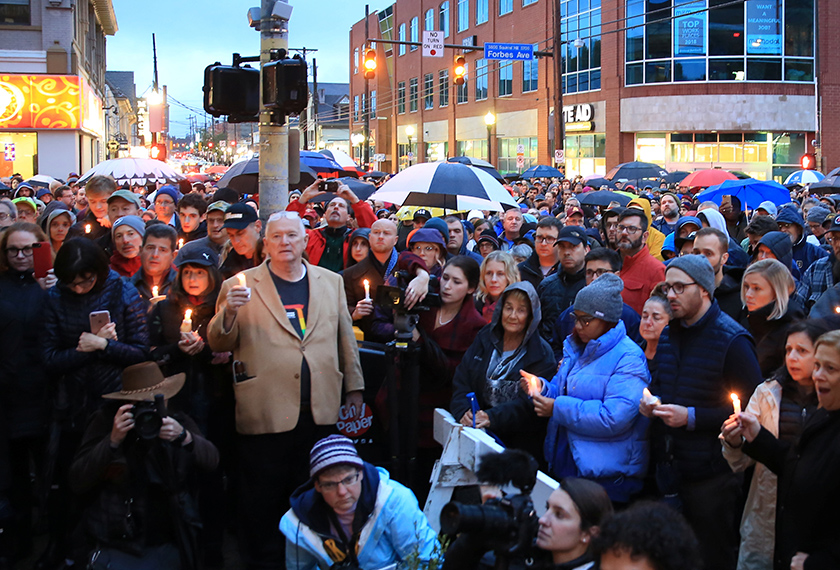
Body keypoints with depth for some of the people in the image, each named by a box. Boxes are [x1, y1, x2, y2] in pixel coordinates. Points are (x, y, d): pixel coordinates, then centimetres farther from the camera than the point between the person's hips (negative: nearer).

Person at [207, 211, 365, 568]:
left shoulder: (331, 282, 12)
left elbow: (345, 338, 15)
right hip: (266, 414, -3)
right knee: (263, 500, 5)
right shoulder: (241, 286, 1)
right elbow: (218, 344, -1)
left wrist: (354, 388, 13)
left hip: (321, 413, 3)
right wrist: (229, 312, -20)